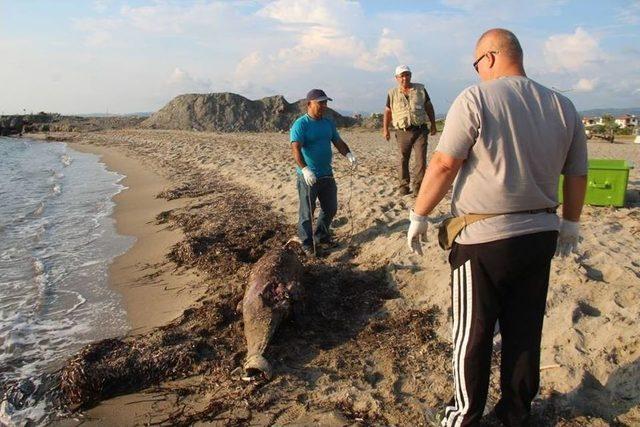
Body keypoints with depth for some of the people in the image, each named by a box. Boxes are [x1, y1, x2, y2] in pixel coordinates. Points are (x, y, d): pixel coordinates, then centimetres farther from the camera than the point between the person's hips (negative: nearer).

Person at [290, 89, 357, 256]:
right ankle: (307, 243, 17)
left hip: (327, 174, 7)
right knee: (307, 212, 2)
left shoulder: (328, 123, 9)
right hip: (308, 177, -7)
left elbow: (338, 142, 10)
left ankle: (321, 235, 36)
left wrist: (348, 154, -11)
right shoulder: (300, 124, -13)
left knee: (331, 208, 16)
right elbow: (296, 148, -24)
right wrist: (304, 169, -39)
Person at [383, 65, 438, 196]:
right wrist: (385, 129, 3)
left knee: (421, 159, -6)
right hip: (402, 132, 0)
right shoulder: (392, 93, 6)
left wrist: (433, 124, 10)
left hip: (420, 130, 0)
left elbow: (429, 107, 13)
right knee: (403, 160, 4)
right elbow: (388, 112, 10)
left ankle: (417, 185, 1)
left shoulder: (420, 89, 7)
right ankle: (403, 185, 15)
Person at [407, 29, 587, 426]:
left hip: (484, 239, -5)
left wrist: (419, 215, -4)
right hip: (541, 236, 6)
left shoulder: (476, 98, -12)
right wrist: (570, 223, 25)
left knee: (472, 335, 10)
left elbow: (444, 165, -15)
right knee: (525, 333, 17)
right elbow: (578, 175, 11)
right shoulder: (563, 106, 6)